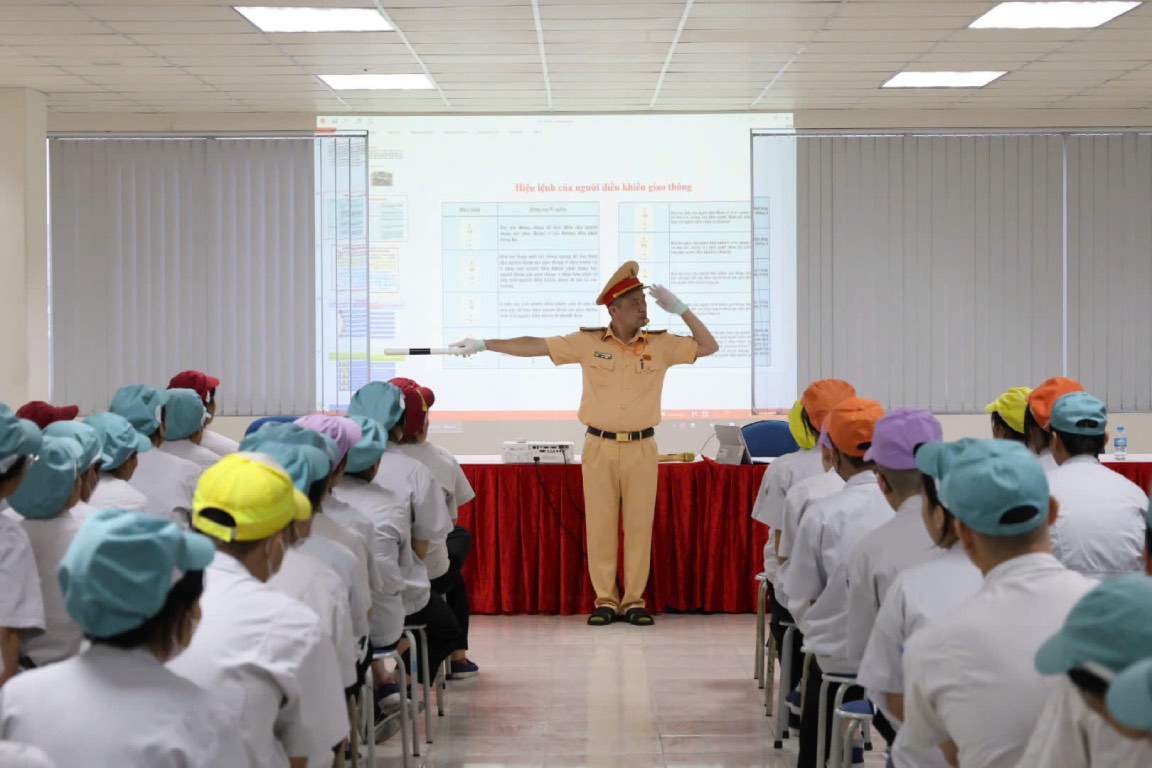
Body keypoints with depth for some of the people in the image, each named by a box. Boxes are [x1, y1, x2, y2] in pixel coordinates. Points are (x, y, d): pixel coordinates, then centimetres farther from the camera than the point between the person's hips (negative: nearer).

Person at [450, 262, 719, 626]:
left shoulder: (661, 345, 3)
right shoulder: (588, 343, 0)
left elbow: (709, 346, 5)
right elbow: (533, 346, 0)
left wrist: (680, 309, -3)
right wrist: (482, 344, -2)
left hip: (641, 449, 0)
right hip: (599, 448, 0)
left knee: (639, 525, 2)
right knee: (600, 526, 2)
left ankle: (634, 601, 9)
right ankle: (605, 600, 10)